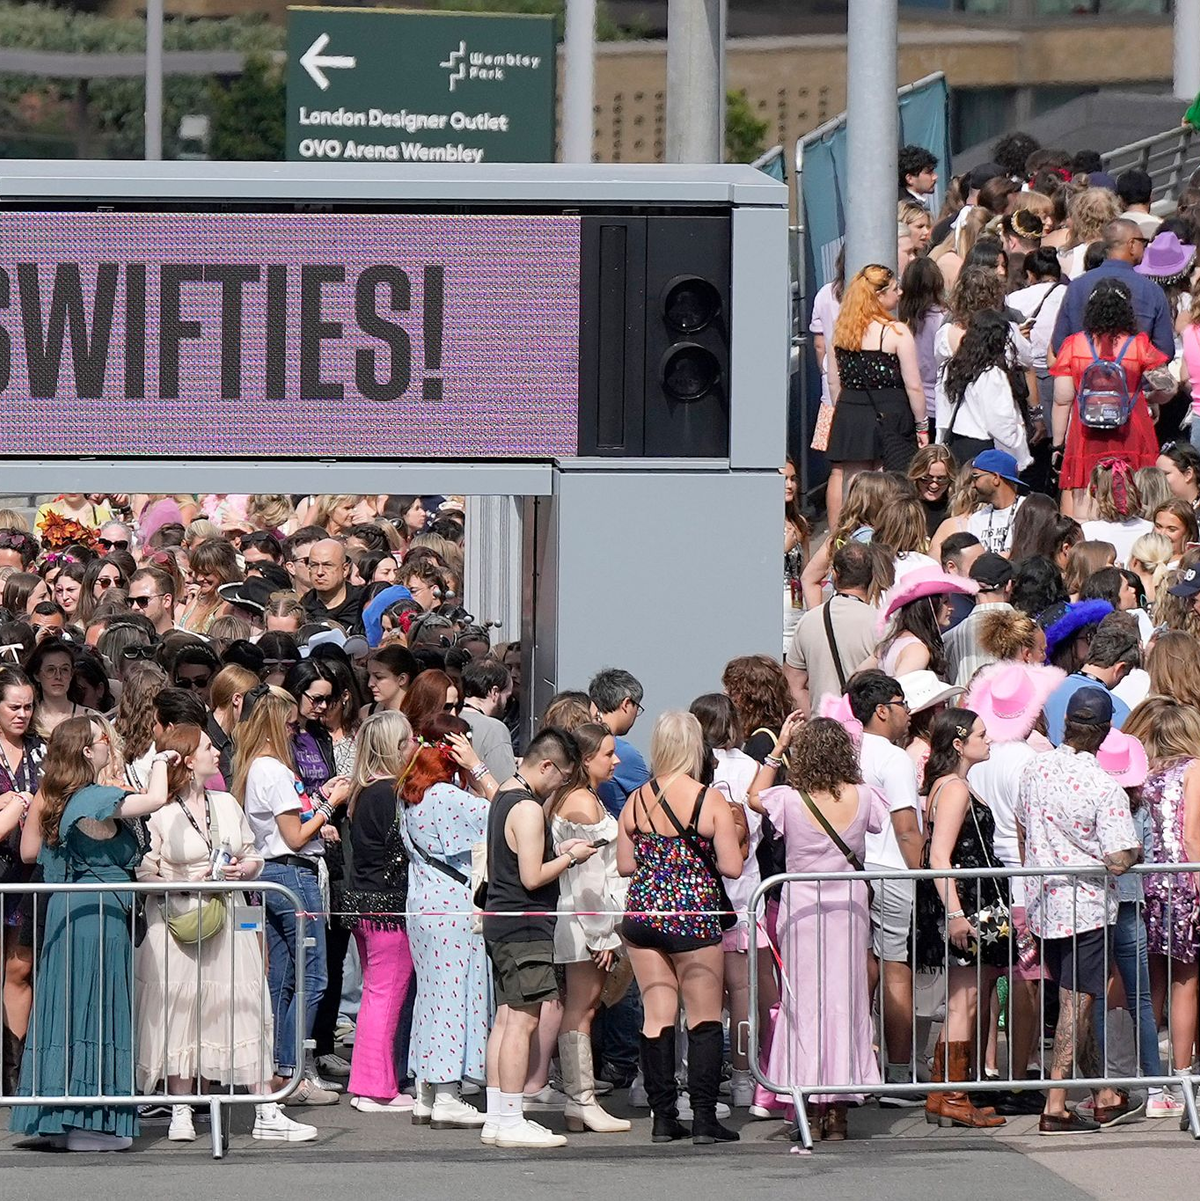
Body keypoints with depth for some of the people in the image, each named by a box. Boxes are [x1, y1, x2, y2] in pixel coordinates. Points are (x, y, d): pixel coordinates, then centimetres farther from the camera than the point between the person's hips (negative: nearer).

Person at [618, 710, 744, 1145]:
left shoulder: (635, 802, 2)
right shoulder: (711, 802, -9)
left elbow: (625, 865, 7)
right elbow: (732, 867, -9)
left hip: (642, 913, 4)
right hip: (693, 915, -4)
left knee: (657, 1015, 8)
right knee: (705, 1018, 3)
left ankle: (663, 1117, 8)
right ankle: (703, 1117, -2)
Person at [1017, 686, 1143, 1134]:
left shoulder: (1035, 769, 0)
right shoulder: (1104, 787, -20)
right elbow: (1119, 861, -22)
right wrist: (1138, 849, 1)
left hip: (1042, 904, 6)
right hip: (1085, 908, -6)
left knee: (1075, 1000, 15)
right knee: (1077, 1004, 0)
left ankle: (1104, 1097, 26)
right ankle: (1055, 1106, -2)